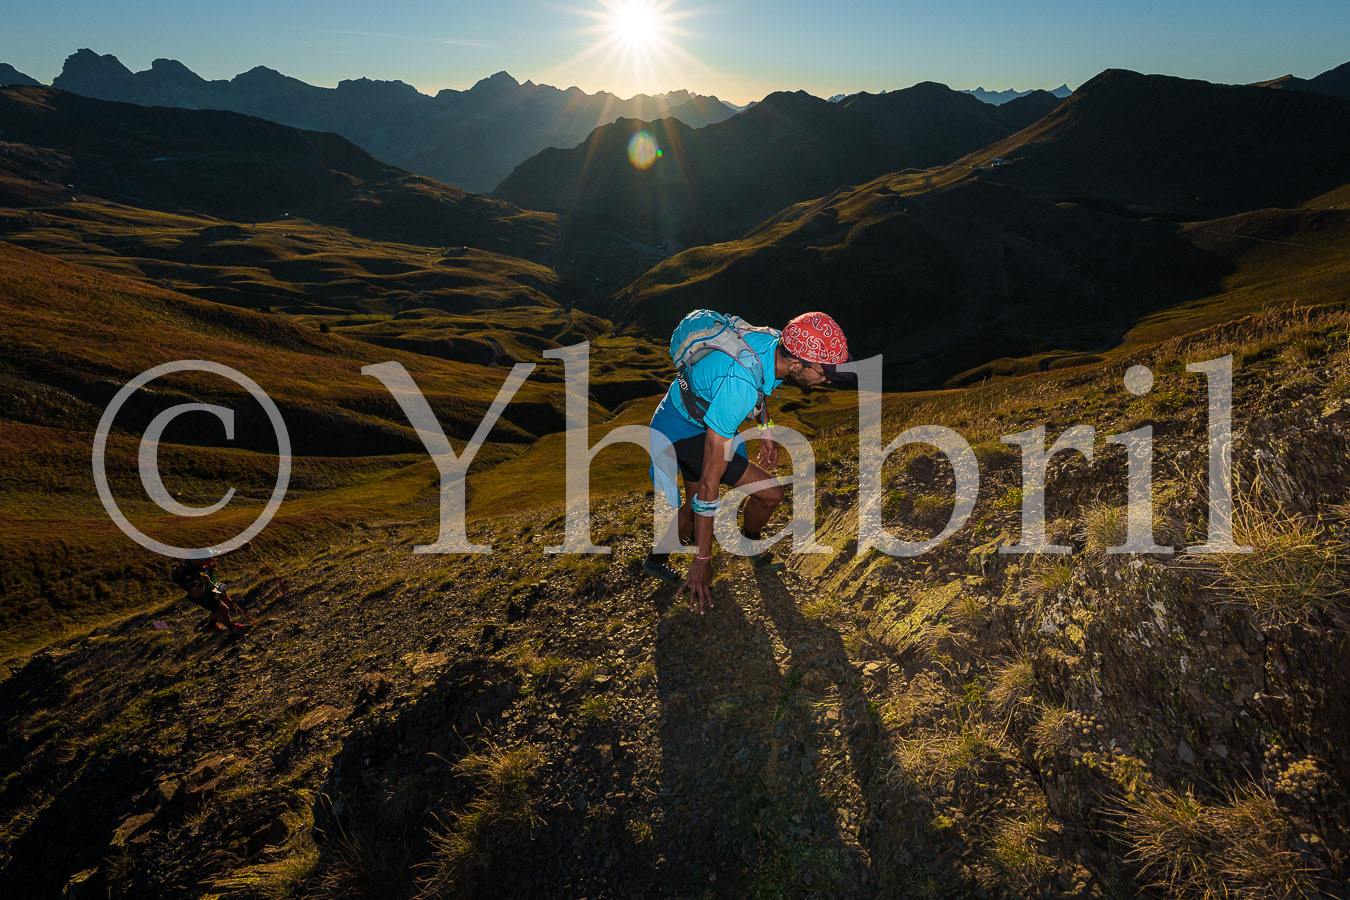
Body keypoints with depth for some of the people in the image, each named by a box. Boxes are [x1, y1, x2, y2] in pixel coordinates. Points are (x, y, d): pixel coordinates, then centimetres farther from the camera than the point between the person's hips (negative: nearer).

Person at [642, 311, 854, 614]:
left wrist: (765, 430, 18)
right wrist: (702, 561, -31)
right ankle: (751, 543, 19)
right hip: (681, 433, -8)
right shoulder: (738, 384, -41)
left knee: (694, 510, 23)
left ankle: (656, 561, 46)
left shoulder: (777, 341, -17)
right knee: (770, 492, -12)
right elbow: (709, 481, -37)